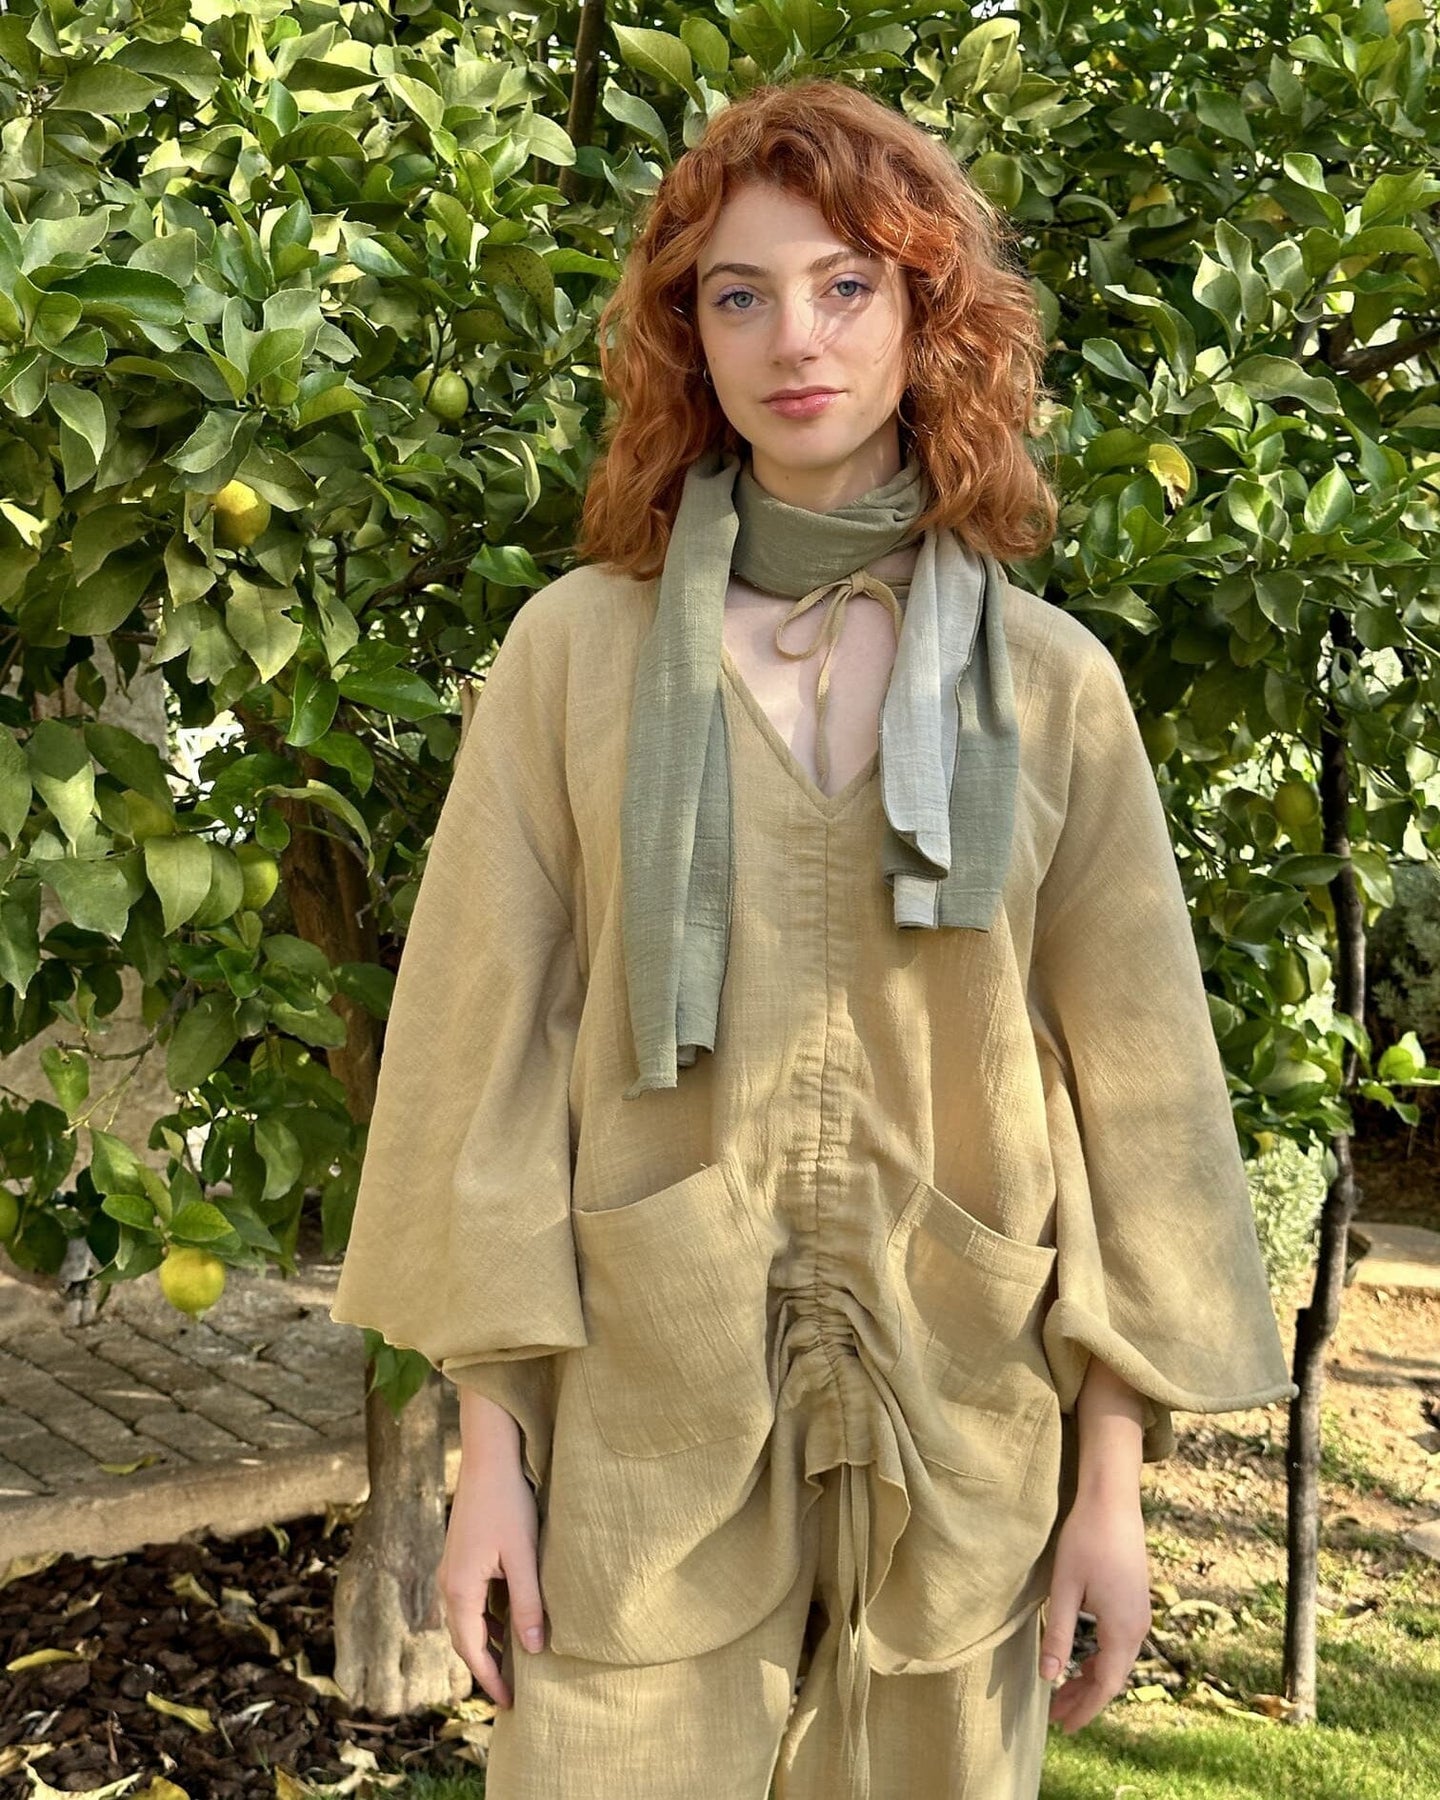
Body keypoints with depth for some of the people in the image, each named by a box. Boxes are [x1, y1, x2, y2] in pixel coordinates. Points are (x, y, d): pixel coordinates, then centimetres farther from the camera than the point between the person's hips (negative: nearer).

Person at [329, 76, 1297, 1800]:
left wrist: (1113, 1473, 1)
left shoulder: (1050, 681, 3)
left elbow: (1130, 1074, 3)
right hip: (644, 1416, -1)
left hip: (963, 1431, 1)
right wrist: (488, 1437, -3)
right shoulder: (578, 646, 1)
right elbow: (491, 1037, 0)